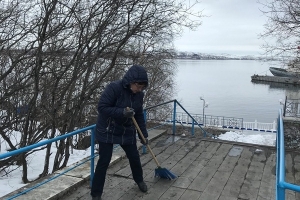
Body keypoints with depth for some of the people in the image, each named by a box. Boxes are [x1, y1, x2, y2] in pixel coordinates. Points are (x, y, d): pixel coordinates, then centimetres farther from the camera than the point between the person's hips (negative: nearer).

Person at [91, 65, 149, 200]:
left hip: (127, 132, 5)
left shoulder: (139, 94, -4)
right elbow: (102, 107, -24)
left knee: (134, 157, 14)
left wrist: (144, 135, 3)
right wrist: (122, 112, -34)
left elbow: (139, 116, 5)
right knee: (104, 161, -2)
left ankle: (139, 180, 43)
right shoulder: (114, 88, -23)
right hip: (107, 131, -5)